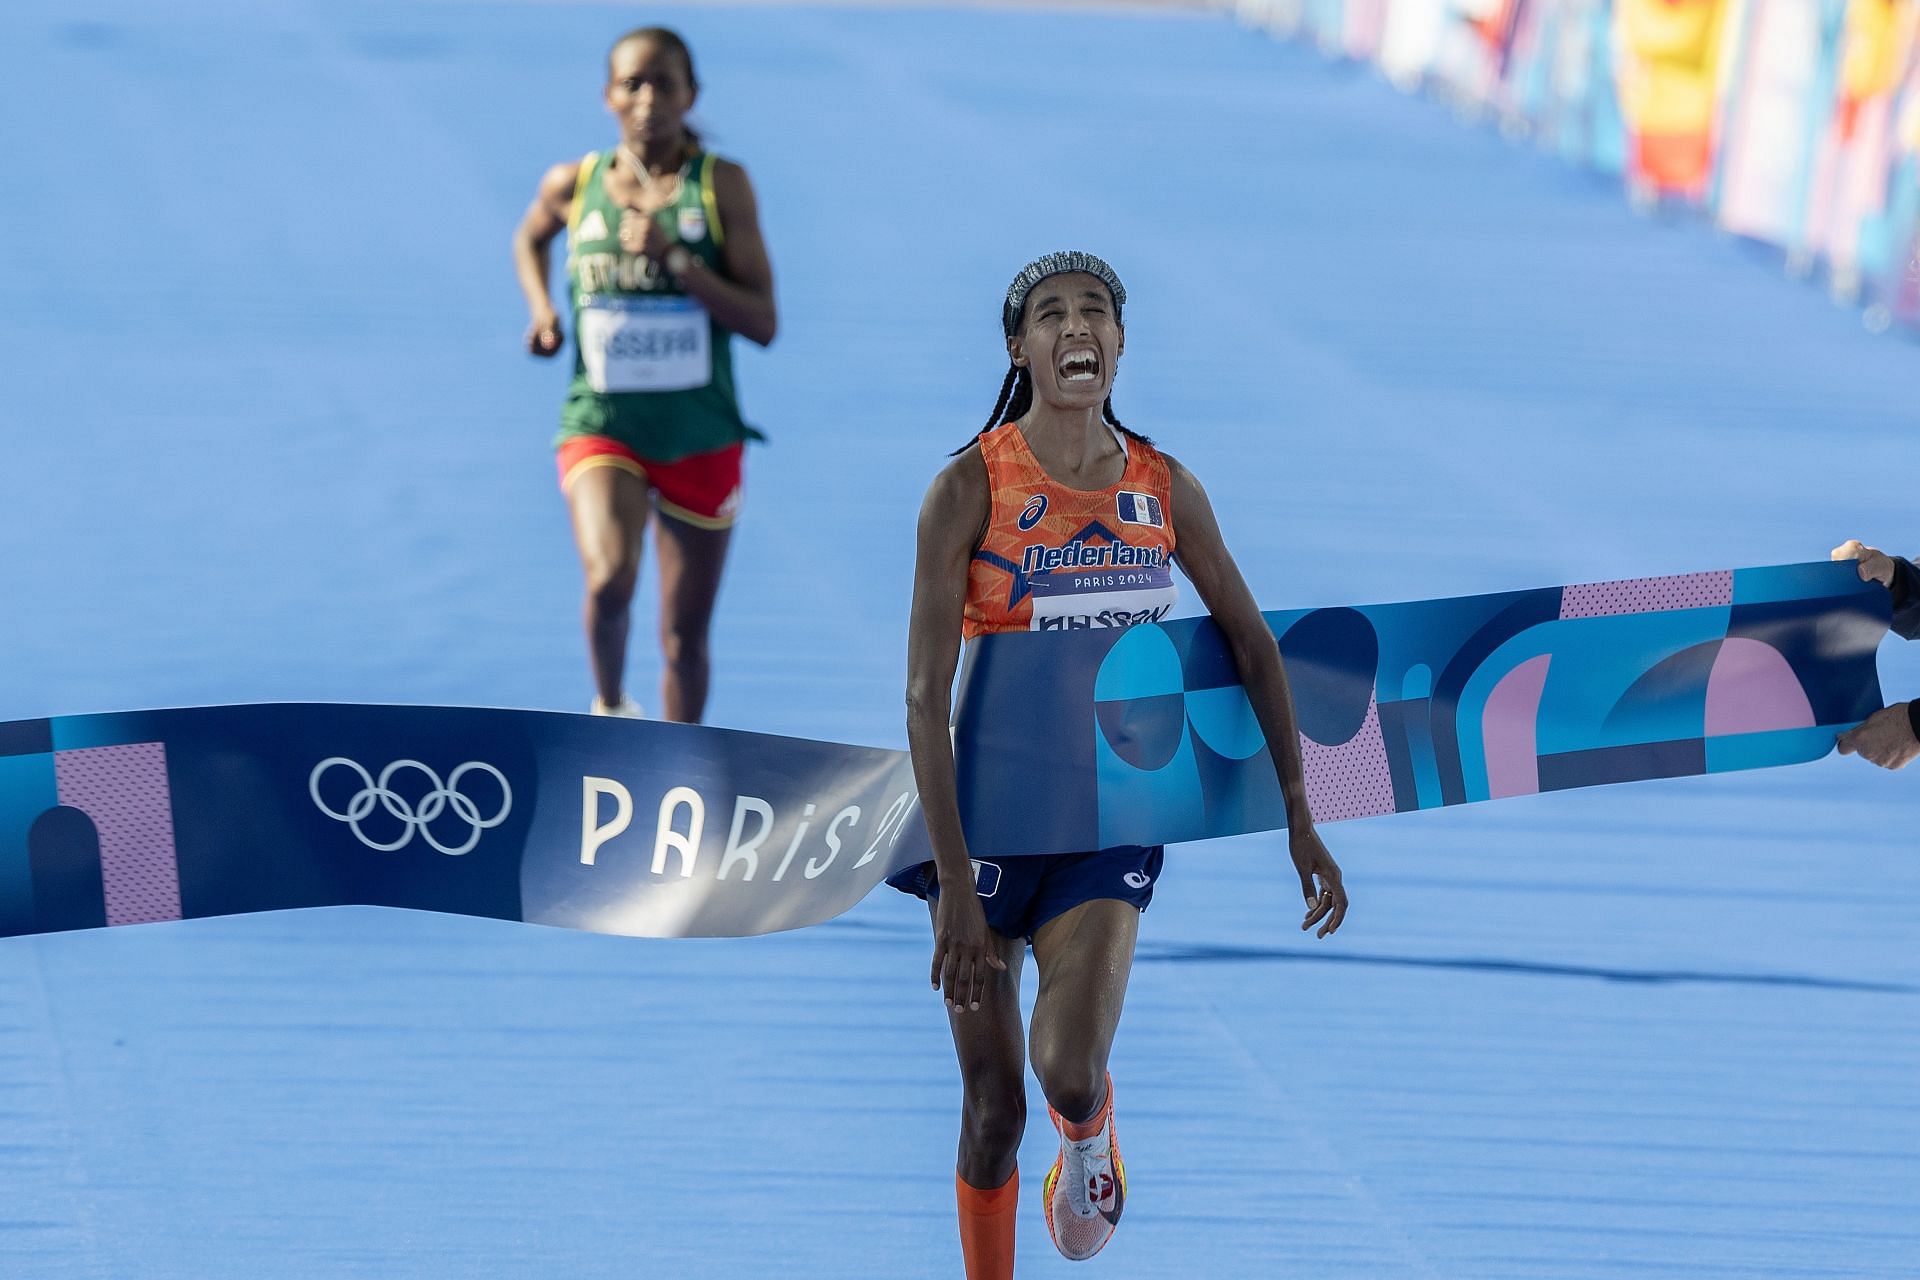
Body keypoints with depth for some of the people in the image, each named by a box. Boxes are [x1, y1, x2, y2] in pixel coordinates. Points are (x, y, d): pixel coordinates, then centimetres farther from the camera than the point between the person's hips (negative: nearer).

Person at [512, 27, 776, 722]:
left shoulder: (721, 184, -6)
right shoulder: (572, 185, -1)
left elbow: (762, 322, -10)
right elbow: (529, 239, 24)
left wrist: (674, 258, -21)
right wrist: (541, 310, 6)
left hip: (700, 436, 0)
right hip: (601, 427, 0)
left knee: (685, 637, 9)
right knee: (610, 578, -28)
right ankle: (609, 706, 1)